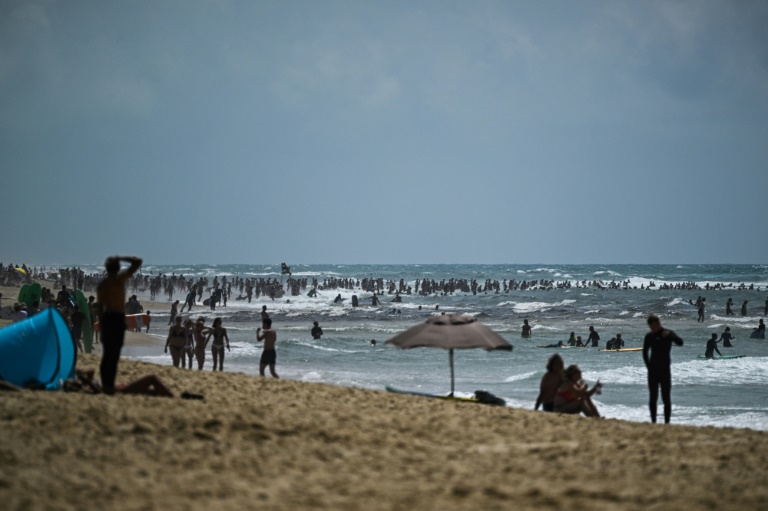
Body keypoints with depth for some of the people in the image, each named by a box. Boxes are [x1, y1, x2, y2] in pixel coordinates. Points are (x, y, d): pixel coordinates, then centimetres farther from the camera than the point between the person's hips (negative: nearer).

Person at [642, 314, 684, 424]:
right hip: (653, 371, 3)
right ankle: (653, 421, 7)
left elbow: (680, 343, -19)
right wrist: (648, 367, 6)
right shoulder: (649, 336, 8)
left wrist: (669, 335, -36)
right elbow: (645, 352, 17)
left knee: (666, 398, -5)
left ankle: (667, 422, -5)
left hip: (665, 370, -3)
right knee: (653, 397, 3)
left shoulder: (668, 334, -1)